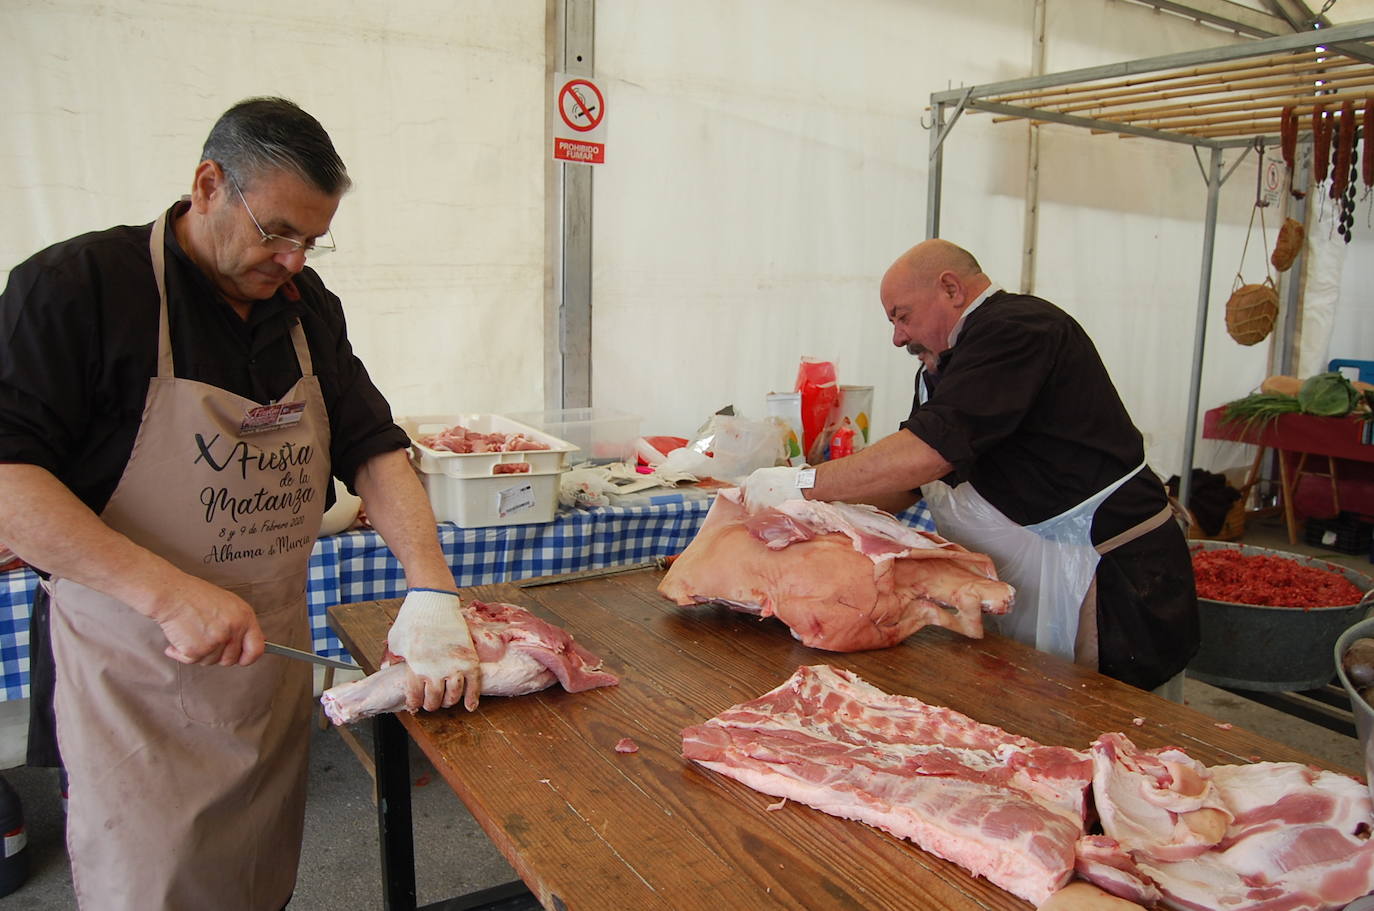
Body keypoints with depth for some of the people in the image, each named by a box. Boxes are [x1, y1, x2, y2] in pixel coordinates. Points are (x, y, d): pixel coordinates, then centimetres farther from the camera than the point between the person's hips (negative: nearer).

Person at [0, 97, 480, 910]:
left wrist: (432, 592, -12)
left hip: (276, 658, 6)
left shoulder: (306, 306, 7)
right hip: (141, 682, -5)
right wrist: (169, 593, -26)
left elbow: (374, 447, 3)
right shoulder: (77, 287, -12)